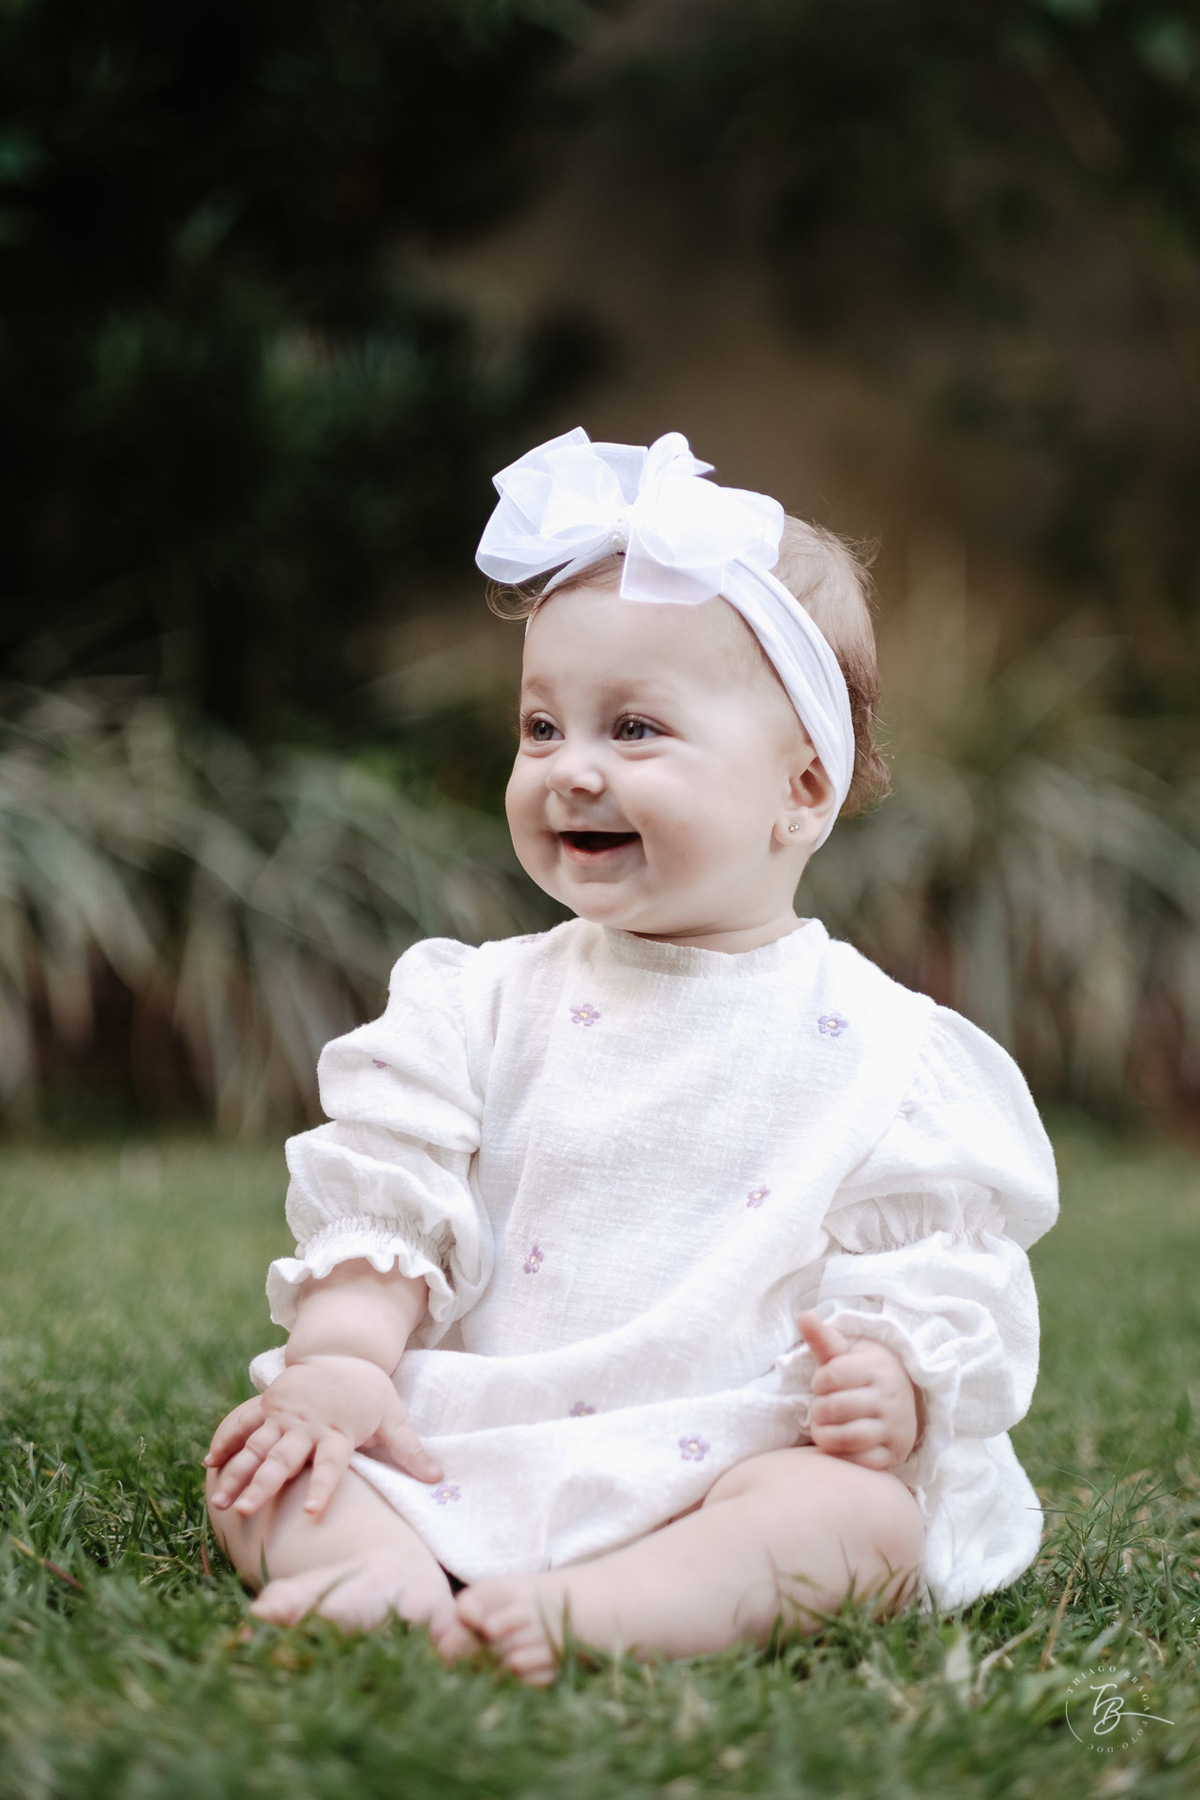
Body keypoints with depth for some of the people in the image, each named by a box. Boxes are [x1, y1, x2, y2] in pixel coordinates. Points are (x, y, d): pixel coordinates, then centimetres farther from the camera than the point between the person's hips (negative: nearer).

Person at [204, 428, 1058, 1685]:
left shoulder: (881, 1051, 2)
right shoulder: (491, 1003, 10)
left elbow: (951, 1268, 1)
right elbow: (385, 1189, 5)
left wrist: (900, 1380, -19)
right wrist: (342, 1356, -12)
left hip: (726, 1464, -2)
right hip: (465, 1446, 3)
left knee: (863, 1514, -30)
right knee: (259, 1456, -13)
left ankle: (588, 1612, -47)